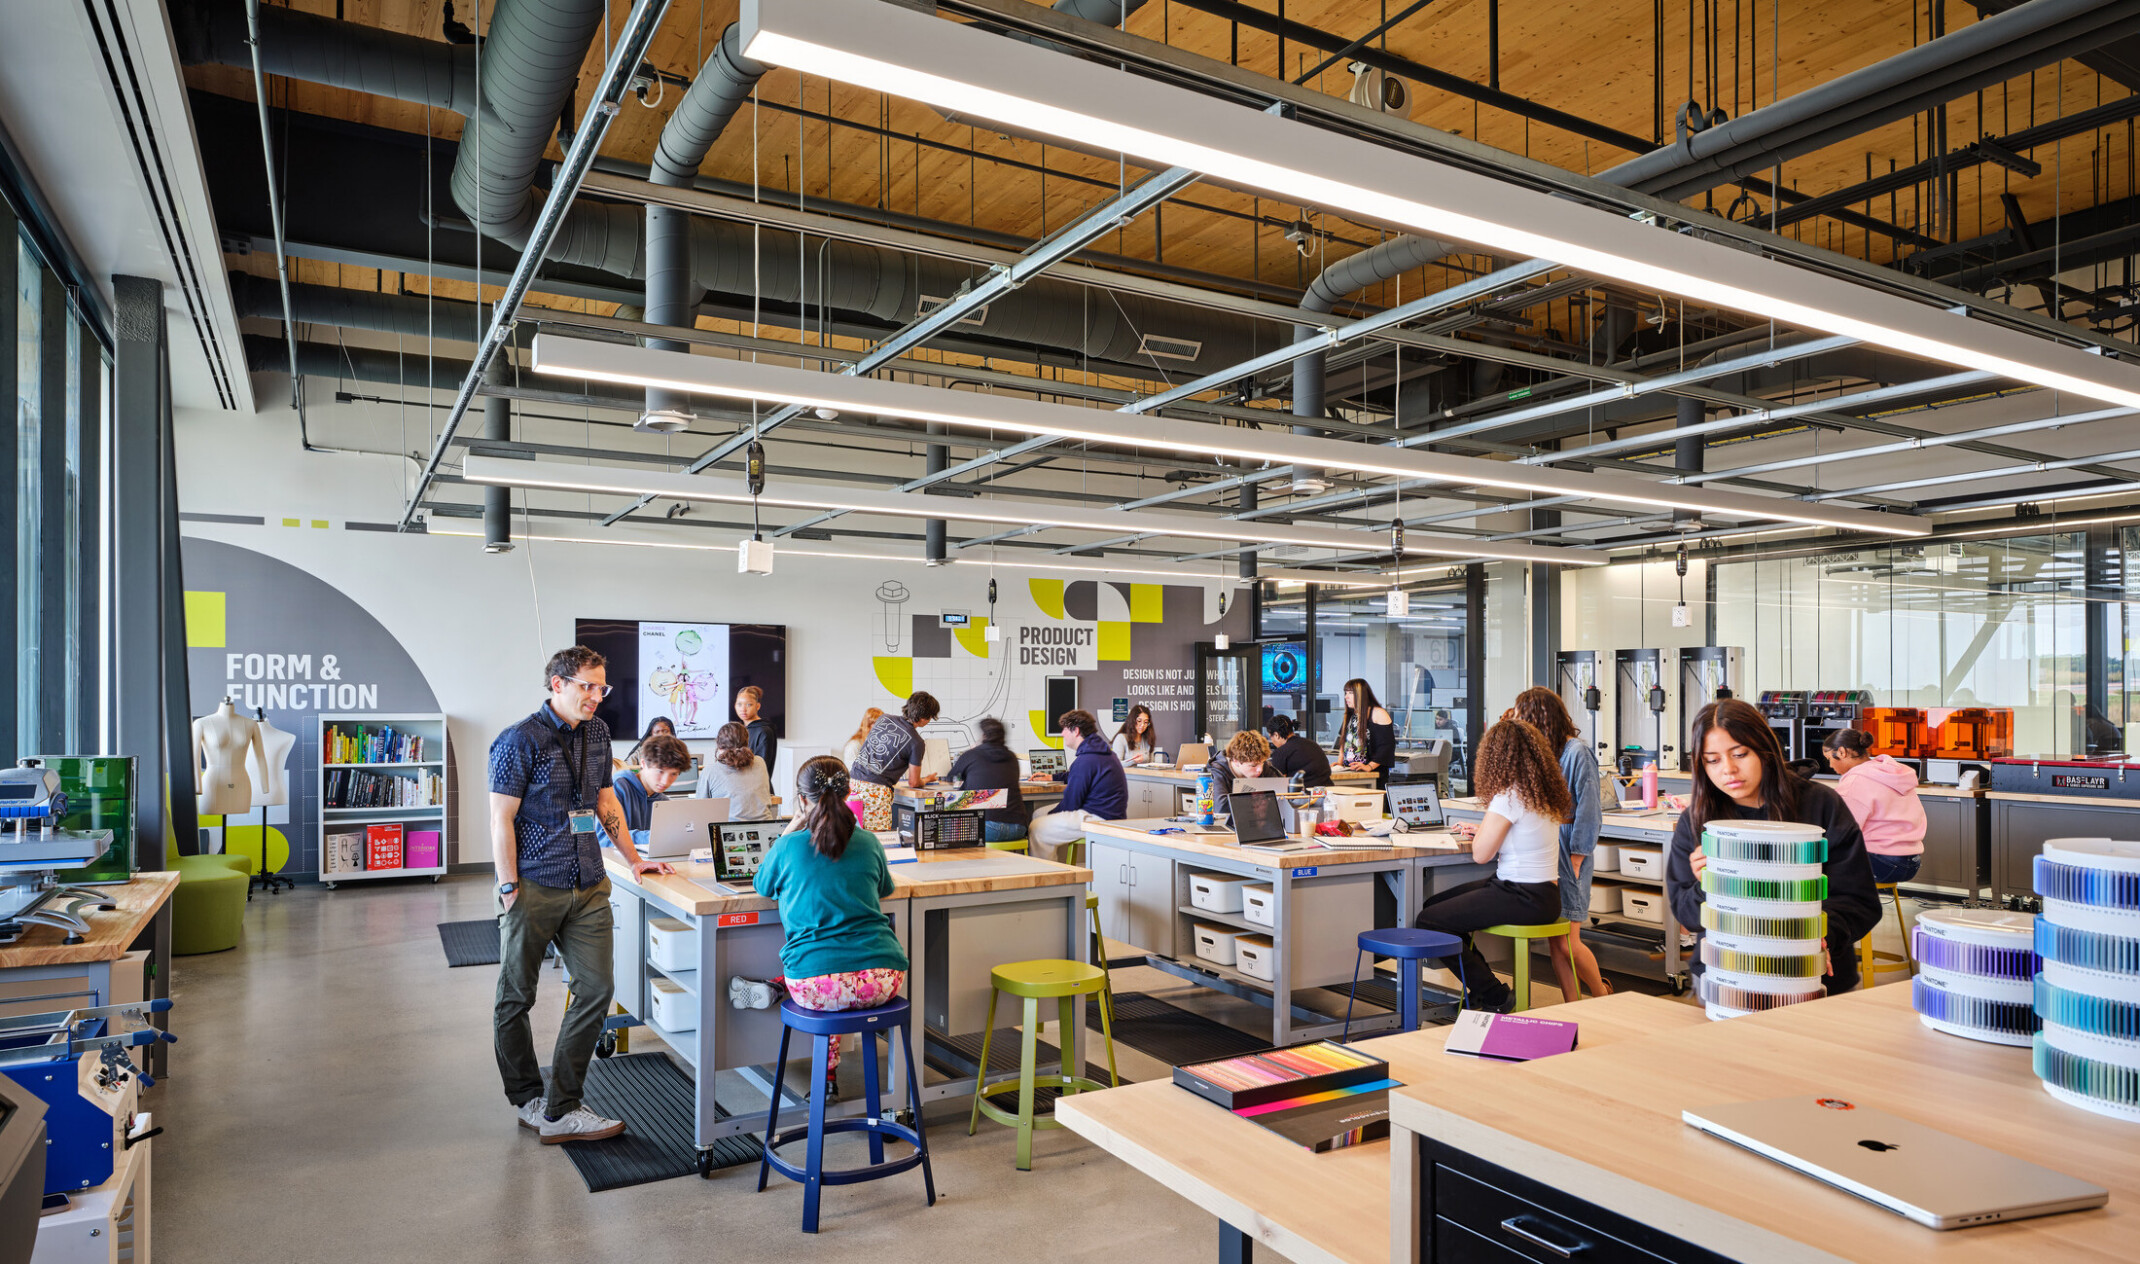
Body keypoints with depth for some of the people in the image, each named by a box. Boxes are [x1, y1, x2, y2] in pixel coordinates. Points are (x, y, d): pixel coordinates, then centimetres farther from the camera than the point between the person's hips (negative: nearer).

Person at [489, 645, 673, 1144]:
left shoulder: (597, 733, 10)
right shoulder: (520, 740, -9)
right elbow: (501, 819, -10)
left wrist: (633, 859, 18)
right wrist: (510, 889, -13)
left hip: (588, 886, 6)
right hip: (535, 888, -5)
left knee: (597, 989, 0)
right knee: (516, 998, 9)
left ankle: (560, 1111, 8)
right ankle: (528, 1100, 27)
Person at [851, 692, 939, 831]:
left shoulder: (884, 719, 12)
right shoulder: (917, 742, -4)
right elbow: (913, 783, 2)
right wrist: (925, 781, 24)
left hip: (853, 780, 7)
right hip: (876, 790, -7)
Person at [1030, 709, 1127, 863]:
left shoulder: (1085, 761, -20)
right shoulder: (1103, 752, 12)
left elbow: (1070, 803, -14)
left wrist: (1050, 814, 3)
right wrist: (1053, 777, 40)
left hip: (1099, 819, -11)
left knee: (1037, 828, -11)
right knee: (1038, 814, 17)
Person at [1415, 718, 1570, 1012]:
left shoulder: (1509, 797, -19)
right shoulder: (1545, 791, 10)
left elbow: (1480, 854, -15)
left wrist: (1482, 829, 2)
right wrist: (1486, 830, 29)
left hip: (1525, 898, -10)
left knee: (1429, 921, -13)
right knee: (1434, 904, 15)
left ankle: (1494, 997, -2)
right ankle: (1481, 987, 21)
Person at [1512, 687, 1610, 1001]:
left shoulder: (1577, 752, -10)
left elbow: (1587, 810, -11)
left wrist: (1575, 861, -13)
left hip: (1568, 857, -7)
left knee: (1568, 943, -4)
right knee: (1554, 942, 7)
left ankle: (1604, 1000, 20)